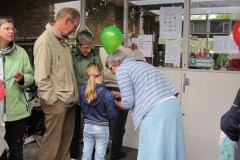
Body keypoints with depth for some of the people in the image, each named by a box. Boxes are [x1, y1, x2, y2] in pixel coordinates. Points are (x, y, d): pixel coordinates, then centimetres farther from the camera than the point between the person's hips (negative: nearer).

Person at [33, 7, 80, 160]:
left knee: (67, 138, 17)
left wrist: (74, 94, 12)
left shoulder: (63, 41, 14)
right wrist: (53, 100, -16)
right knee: (52, 142, 2)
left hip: (70, 100, 8)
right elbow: (41, 77, -19)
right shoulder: (45, 40, -14)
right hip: (57, 102, -8)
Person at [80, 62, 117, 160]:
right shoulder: (107, 94, -22)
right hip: (102, 128, -4)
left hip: (87, 126, 4)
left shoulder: (83, 90, -9)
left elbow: (82, 108, 6)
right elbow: (112, 115, -14)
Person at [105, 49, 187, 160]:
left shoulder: (121, 70, 1)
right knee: (169, 148, 17)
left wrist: (115, 103, 19)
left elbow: (128, 103, -2)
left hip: (156, 109, -9)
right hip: (171, 103, 9)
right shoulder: (140, 64, 27)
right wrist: (119, 94, 40)